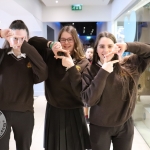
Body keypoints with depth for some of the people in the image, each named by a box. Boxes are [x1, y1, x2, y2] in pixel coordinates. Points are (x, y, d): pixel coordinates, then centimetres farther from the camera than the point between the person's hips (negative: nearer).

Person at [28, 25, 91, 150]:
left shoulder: (83, 63, -7)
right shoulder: (51, 56, -1)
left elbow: (82, 89, -17)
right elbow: (32, 42, -2)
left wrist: (71, 67, -27)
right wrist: (50, 44, -18)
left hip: (73, 112, -1)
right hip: (53, 111, 2)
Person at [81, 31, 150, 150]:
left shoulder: (128, 65, -4)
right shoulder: (89, 71, -10)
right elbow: (89, 100, -19)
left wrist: (128, 46, -15)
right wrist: (103, 72, -25)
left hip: (125, 125, 2)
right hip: (100, 127, -2)